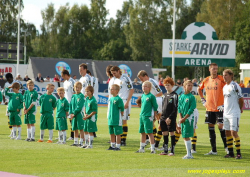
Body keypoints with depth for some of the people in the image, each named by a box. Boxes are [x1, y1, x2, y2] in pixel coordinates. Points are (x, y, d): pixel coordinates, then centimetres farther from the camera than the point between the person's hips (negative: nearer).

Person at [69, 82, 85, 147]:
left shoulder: (81, 96, -9)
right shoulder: (73, 96, 12)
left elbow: (79, 106, -15)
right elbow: (70, 105, 12)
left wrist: (74, 113, -14)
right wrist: (71, 113, -1)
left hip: (79, 114, -7)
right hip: (74, 115, 7)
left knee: (81, 129, -2)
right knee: (75, 129, 12)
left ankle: (81, 142, 0)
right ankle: (75, 142, 19)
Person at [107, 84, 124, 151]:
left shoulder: (118, 99, -14)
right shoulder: (110, 99, 10)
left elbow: (122, 108, -12)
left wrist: (121, 115, -2)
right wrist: (109, 116, 15)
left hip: (117, 120, -8)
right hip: (110, 120, 8)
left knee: (117, 133, 0)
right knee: (111, 133, 13)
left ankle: (118, 146, 5)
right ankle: (112, 146, 22)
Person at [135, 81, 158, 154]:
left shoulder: (151, 96, -9)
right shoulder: (142, 96, 12)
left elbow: (155, 107, -5)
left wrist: (154, 117, -5)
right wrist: (141, 114, 16)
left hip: (148, 117, -7)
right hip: (142, 116, 7)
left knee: (150, 132, -6)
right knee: (142, 132, 12)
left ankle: (153, 148, -3)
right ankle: (142, 148, 20)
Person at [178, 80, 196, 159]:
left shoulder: (191, 97, -7)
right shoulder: (181, 97, 10)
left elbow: (191, 109, -12)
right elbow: (179, 108, 10)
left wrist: (184, 118, -14)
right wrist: (181, 118, -4)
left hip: (189, 118, -6)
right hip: (183, 119, 6)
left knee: (186, 136, -9)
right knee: (184, 137, 9)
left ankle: (189, 154, -4)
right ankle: (188, 154, 16)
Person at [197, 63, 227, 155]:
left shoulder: (220, 79, -7)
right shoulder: (206, 80, 8)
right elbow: (199, 89, 26)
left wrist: (224, 104, -12)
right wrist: (202, 99, 15)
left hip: (219, 107, -5)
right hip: (209, 108, 5)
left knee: (220, 126, -12)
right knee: (210, 127, 5)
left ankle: (226, 146, 2)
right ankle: (213, 150, 11)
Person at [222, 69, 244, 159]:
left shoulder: (234, 86, -12)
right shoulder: (224, 87, 13)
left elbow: (241, 98, -8)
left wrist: (241, 108, 5)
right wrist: (224, 108, 16)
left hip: (234, 113, -8)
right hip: (226, 113, 8)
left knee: (233, 132, -12)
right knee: (227, 132, 7)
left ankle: (239, 153, -7)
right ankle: (230, 152, 14)